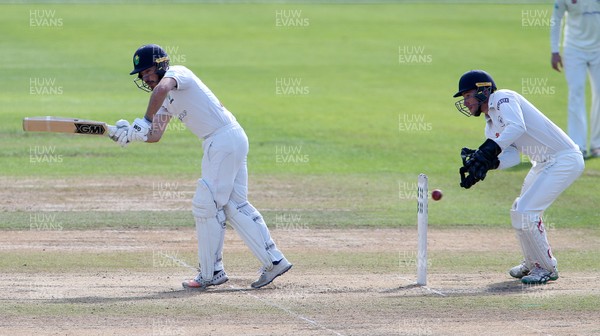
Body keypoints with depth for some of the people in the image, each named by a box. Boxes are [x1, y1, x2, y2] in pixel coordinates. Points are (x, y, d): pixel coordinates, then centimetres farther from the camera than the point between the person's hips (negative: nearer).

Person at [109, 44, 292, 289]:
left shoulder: (178, 72, -8)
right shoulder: (167, 100, 19)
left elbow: (162, 88, -32)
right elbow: (154, 135, 15)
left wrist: (146, 120, -28)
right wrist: (129, 135, -3)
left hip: (224, 138, -10)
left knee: (206, 205, -5)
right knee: (234, 205, 10)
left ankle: (211, 273, 1)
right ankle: (274, 261, 10)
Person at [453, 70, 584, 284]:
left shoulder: (502, 98, -12)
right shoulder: (491, 127, 15)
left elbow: (517, 126, -32)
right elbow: (512, 156, 0)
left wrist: (487, 151, -40)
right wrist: (486, 163, -19)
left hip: (564, 160, -10)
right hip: (543, 164, 10)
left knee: (524, 213, -14)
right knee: (520, 212, 18)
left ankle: (547, 268, 1)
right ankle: (532, 264, 36)